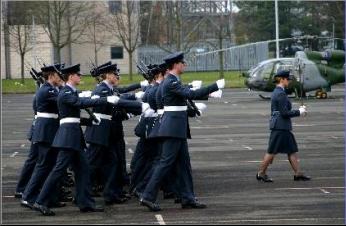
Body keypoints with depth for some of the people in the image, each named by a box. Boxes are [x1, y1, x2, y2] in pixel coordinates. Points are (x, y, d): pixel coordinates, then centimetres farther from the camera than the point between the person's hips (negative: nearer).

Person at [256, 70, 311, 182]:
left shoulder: (276, 92, 14)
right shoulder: (281, 94, -17)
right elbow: (284, 113, -21)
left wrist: (298, 110, 13)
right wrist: (299, 112, -9)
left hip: (283, 127, 10)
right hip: (280, 126, -10)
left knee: (292, 150, 10)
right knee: (272, 152, -2)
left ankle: (298, 173, 12)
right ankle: (261, 173, 6)